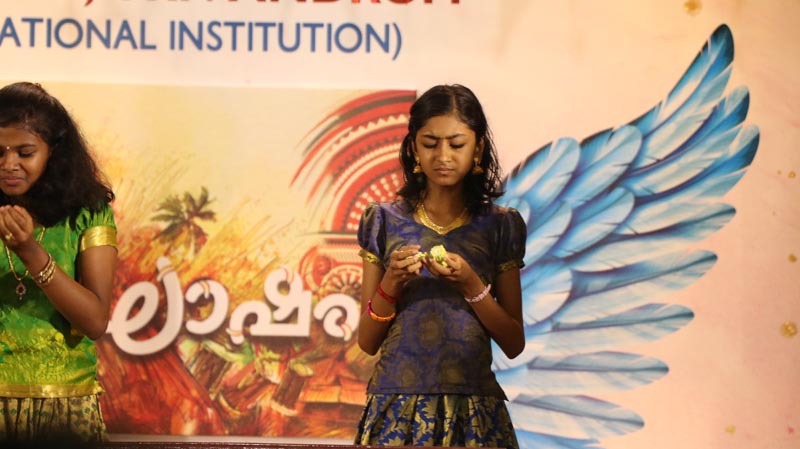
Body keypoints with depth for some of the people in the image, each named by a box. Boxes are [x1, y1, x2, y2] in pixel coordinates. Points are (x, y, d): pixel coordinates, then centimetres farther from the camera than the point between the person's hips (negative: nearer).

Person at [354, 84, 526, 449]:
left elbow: (514, 345, 1)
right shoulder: (385, 221, 4)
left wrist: (470, 285, -12)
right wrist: (391, 283, -12)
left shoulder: (499, 226, 4)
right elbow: (367, 342, 4)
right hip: (397, 409, 0)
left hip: (473, 408, 0)